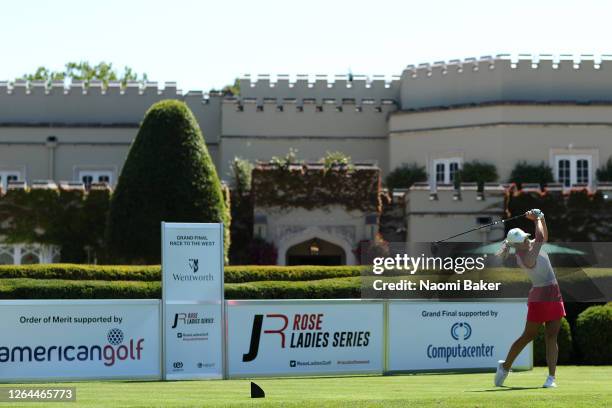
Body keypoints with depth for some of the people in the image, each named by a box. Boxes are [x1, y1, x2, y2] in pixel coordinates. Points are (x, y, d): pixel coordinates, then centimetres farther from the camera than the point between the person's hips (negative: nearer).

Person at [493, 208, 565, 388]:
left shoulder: (529, 246, 5)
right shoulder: (525, 257, -20)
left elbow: (544, 237, 23)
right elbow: (540, 238, -29)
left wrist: (541, 218, 6)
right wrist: (537, 220, -13)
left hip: (554, 296, 8)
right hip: (539, 297, -8)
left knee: (551, 337, 0)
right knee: (528, 335, 2)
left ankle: (551, 377, -4)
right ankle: (505, 366, 21)